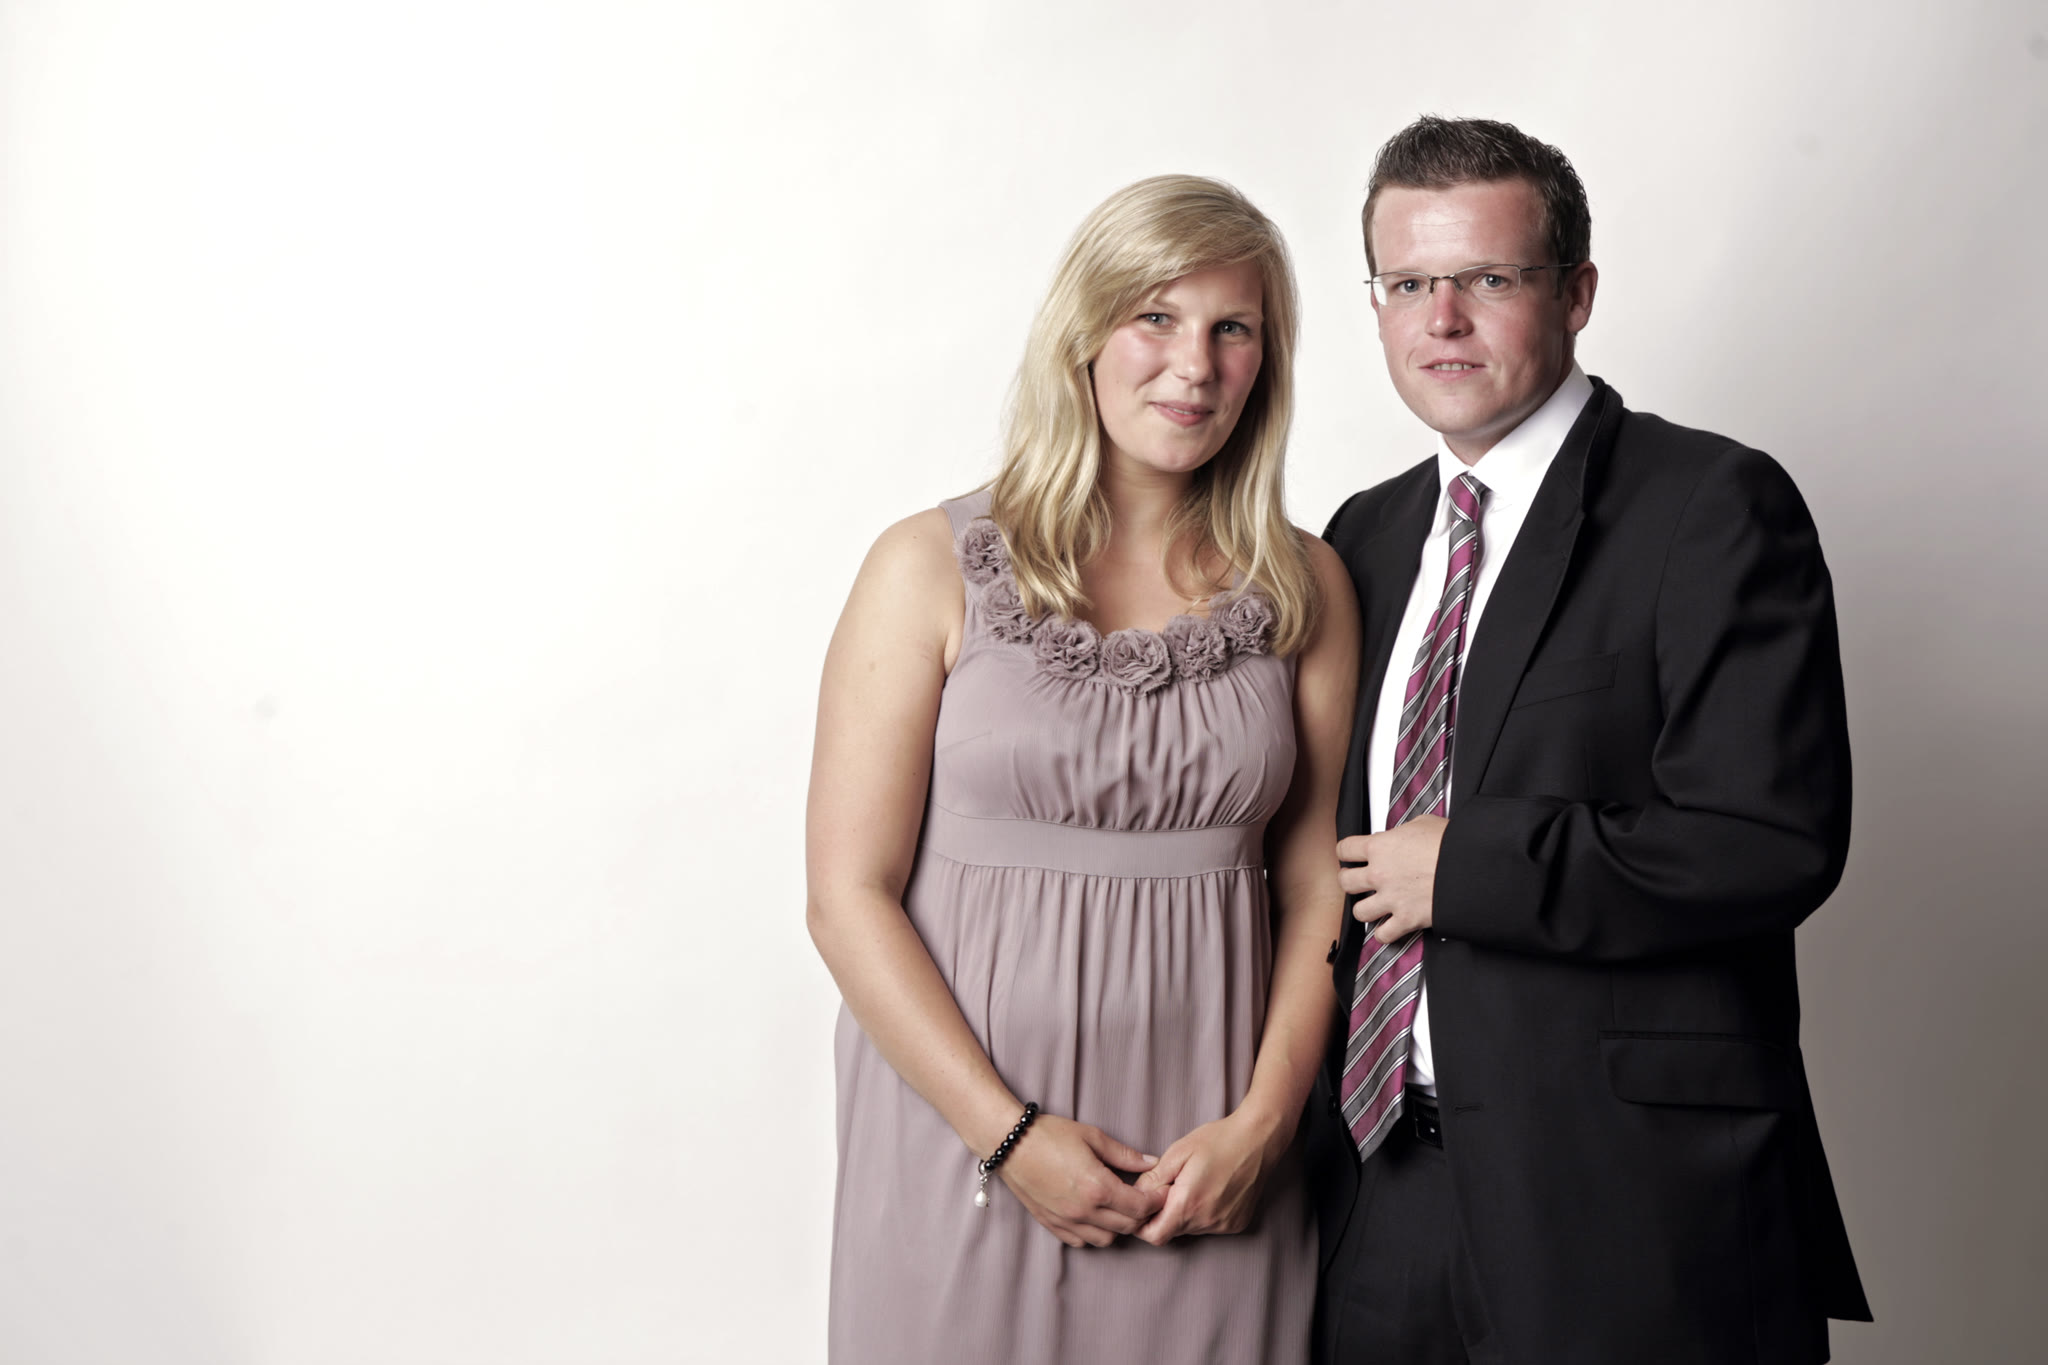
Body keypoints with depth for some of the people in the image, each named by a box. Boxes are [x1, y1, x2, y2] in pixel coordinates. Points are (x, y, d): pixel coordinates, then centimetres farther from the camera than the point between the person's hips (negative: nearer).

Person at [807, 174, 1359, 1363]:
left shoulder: (1305, 587, 5)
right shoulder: (934, 571, -4)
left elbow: (1318, 887, 5)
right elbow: (848, 894, -6)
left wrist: (1262, 1121, -7)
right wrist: (1008, 1133, -11)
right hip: (967, 1137, -2)